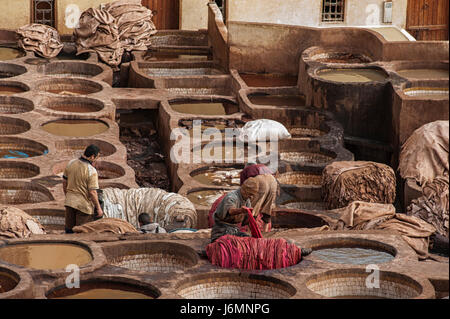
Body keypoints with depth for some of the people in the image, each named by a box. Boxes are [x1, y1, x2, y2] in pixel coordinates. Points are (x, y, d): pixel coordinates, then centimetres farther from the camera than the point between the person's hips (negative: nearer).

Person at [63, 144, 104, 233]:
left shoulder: (71, 163, -2)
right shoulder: (91, 171, -21)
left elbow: (64, 182, 9)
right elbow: (92, 192, -21)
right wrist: (98, 208, -10)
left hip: (69, 202, 6)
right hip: (84, 205, -6)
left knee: (69, 230, 16)